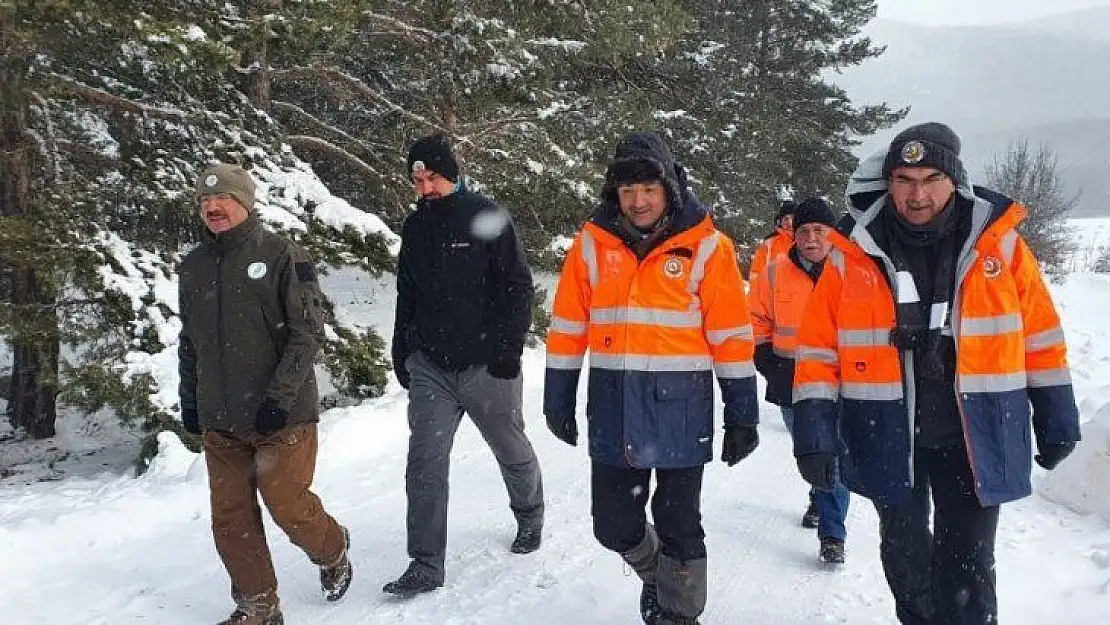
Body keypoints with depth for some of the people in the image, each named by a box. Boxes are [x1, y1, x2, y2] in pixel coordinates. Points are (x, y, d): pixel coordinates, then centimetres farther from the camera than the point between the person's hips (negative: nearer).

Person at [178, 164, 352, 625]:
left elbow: (308, 333, -11)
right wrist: (189, 400, 16)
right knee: (231, 517, 6)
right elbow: (189, 341, 20)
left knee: (289, 507, -1)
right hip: (219, 421, 5)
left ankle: (332, 553, 30)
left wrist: (279, 397, -18)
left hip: (282, 415, -5)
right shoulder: (193, 267, 10)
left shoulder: (282, 255, -6)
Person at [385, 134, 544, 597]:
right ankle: (426, 565, 4)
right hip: (430, 367, 4)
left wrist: (509, 348, -14)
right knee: (425, 464, -4)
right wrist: (401, 353, 14)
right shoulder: (415, 227, 8)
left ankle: (530, 518, 42)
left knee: (512, 451, 15)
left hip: (486, 365, -3)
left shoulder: (488, 218, -7)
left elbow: (519, 286, -8)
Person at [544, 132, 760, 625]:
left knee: (679, 525, 8)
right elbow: (568, 329, 6)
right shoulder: (593, 243, 2)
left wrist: (742, 416, -3)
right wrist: (558, 401, 8)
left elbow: (732, 336, -3)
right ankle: (654, 572, 43)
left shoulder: (705, 246, -5)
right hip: (611, 405, 3)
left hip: (679, 406, -2)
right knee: (613, 524, 12)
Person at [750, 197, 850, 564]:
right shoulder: (777, 273, 0)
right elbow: (758, 324, 10)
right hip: (791, 384, 3)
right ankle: (821, 502, 44)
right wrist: (768, 363, 0)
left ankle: (832, 534, 1)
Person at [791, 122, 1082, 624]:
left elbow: (1041, 336, 3)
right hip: (888, 439, 1)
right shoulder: (854, 256, -6)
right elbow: (818, 350, -5)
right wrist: (814, 434, -10)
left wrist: (1056, 422, 6)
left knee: (967, 567, 5)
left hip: (974, 439, -1)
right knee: (904, 556, 18)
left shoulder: (999, 243, -5)